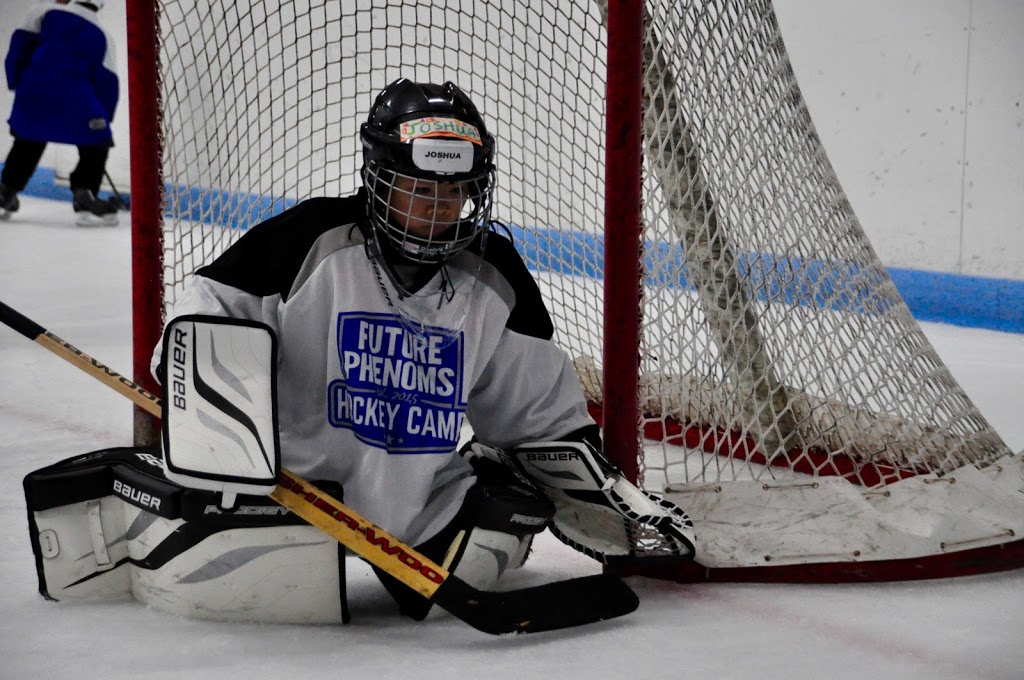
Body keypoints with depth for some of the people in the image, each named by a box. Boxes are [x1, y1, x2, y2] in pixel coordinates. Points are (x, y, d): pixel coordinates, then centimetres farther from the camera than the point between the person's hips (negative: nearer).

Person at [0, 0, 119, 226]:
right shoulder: (101, 37, 15)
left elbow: (21, 45, 9)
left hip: (33, 88, 3)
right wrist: (103, 119, 19)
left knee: (27, 140, 23)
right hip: (74, 95, -3)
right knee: (96, 144, 9)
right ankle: (84, 199, -3)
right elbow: (107, 82, 12)